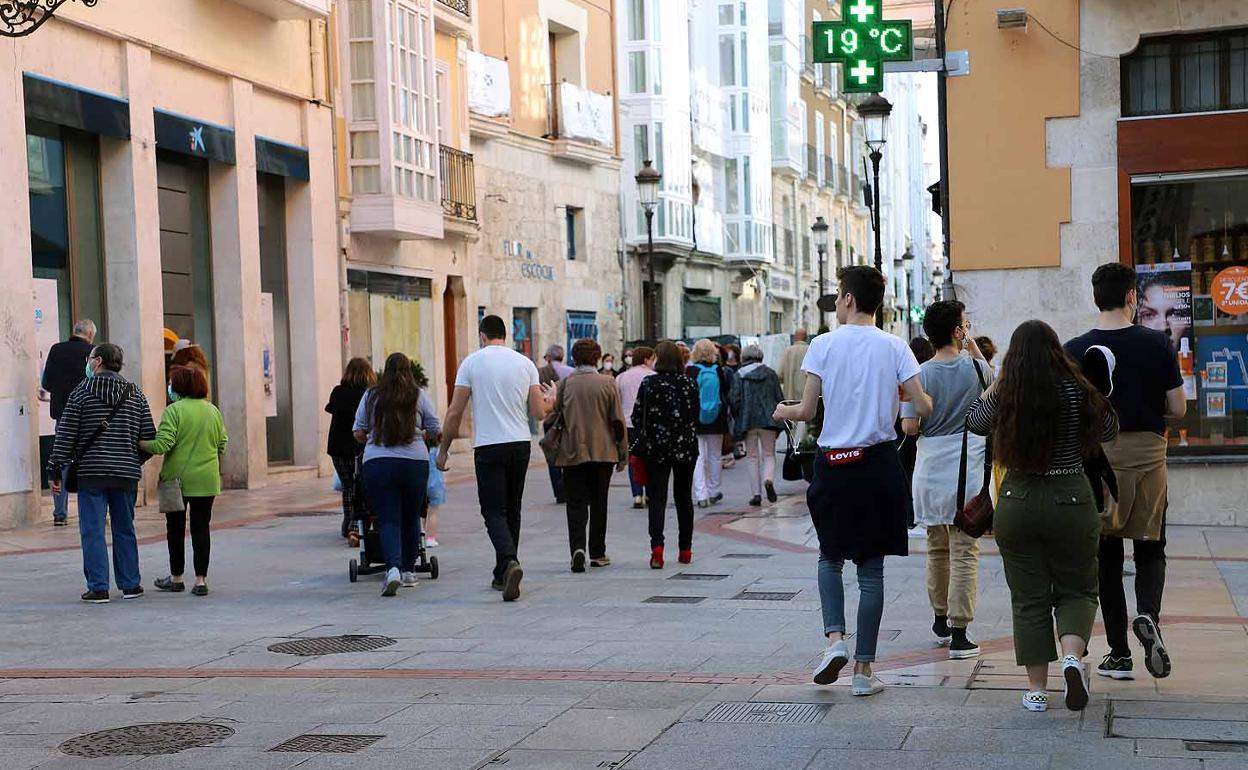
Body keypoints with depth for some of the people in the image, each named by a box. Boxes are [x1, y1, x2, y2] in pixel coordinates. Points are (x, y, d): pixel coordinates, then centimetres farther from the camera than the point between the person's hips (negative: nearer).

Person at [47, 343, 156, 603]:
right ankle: (130, 585, 15)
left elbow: (65, 435, -4)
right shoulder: (135, 394, 7)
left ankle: (98, 588, -2)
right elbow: (149, 436, 6)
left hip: (91, 472, -3)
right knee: (124, 530, 12)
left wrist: (55, 470, 1)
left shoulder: (81, 392, -1)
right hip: (126, 473, 3)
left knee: (92, 531, 1)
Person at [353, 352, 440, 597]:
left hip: (377, 464, 0)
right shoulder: (419, 395, 5)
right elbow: (435, 430, 8)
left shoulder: (371, 396, 6)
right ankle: (409, 571, 22)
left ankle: (393, 568, -22)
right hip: (415, 462, 0)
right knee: (411, 518, 14)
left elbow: (358, 433, 8)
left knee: (388, 520, -1)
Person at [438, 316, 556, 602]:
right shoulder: (525, 364, 5)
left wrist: (443, 450, 6)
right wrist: (551, 399, 27)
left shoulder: (472, 363, -2)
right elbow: (539, 413, 4)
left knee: (494, 511, -3)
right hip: (521, 444, 4)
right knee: (512, 510, 15)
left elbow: (455, 412, -3)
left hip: (489, 448, -3)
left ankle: (509, 563, -28)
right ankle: (502, 575, 21)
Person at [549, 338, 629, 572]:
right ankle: (597, 553, 16)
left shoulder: (565, 384, -3)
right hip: (602, 453, 0)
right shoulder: (608, 383, -5)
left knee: (576, 504, 2)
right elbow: (618, 421, -4)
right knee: (598, 504, 11)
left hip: (572, 454, 0)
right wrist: (623, 454, 4)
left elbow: (554, 417, 3)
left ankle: (577, 548, -17)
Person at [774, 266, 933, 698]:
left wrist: (783, 411, 16)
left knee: (830, 557, 19)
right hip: (879, 464, 1)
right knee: (871, 568, 7)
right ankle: (864, 669, 8)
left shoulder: (823, 345, -4)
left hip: (834, 464, -1)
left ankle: (835, 638, -2)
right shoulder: (894, 347, 0)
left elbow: (808, 411, -6)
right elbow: (924, 408, -4)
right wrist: (914, 397, 19)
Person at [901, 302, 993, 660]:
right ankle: (958, 633, -3)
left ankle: (941, 619, 32)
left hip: (930, 473, 2)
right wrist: (975, 350, 21)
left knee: (937, 550, 18)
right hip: (967, 472, -2)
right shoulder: (975, 368, -4)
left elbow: (910, 427, -7)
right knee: (964, 552, 0)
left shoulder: (920, 374, -5)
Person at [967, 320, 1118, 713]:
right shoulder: (1077, 391, -8)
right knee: (1077, 590, 15)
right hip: (1070, 502, -1)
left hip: (1016, 504, 1)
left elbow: (974, 421, 12)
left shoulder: (1005, 396, -6)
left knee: (1029, 599, 10)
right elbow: (1109, 429, 6)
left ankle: (1037, 689, 12)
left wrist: (999, 380, 14)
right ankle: (1073, 655, -11)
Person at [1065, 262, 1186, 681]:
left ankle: (1119, 654, 11)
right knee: (1151, 548, 13)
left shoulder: (1076, 350, -5)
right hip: (1148, 454, 0)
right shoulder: (1157, 344, -5)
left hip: (1097, 455, 0)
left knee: (1107, 556, 8)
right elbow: (1179, 408, -2)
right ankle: (1148, 614, -16)